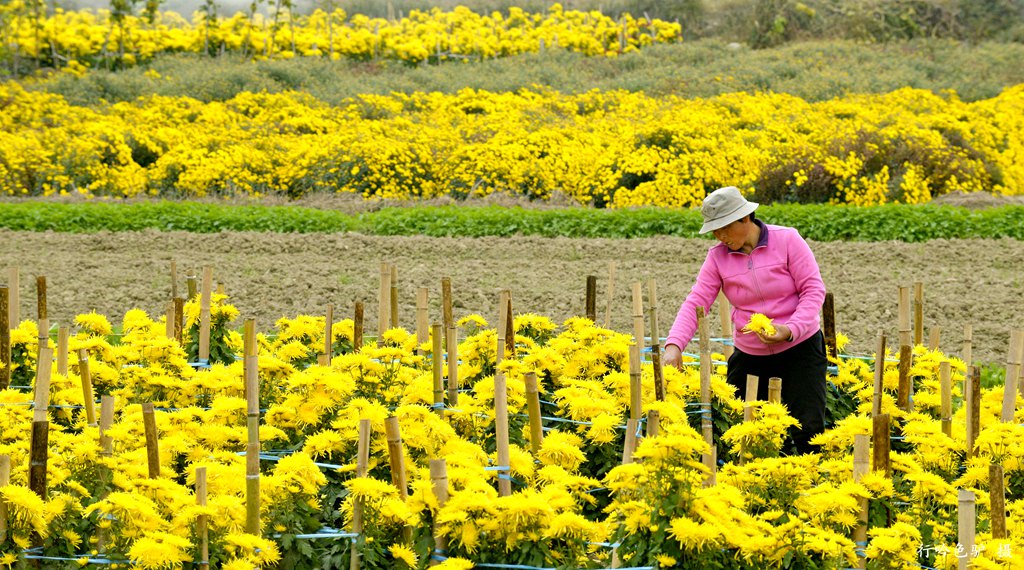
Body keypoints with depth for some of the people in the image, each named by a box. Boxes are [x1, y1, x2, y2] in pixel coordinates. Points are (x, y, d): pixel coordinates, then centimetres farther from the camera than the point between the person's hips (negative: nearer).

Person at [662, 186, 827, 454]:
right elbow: (696, 302, -8)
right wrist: (674, 345, -24)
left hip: (799, 349, -3)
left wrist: (791, 329, -25)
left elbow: (814, 290, -10)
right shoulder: (718, 256, -3)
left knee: (808, 428, -11)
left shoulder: (787, 240, -11)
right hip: (750, 357, 4)